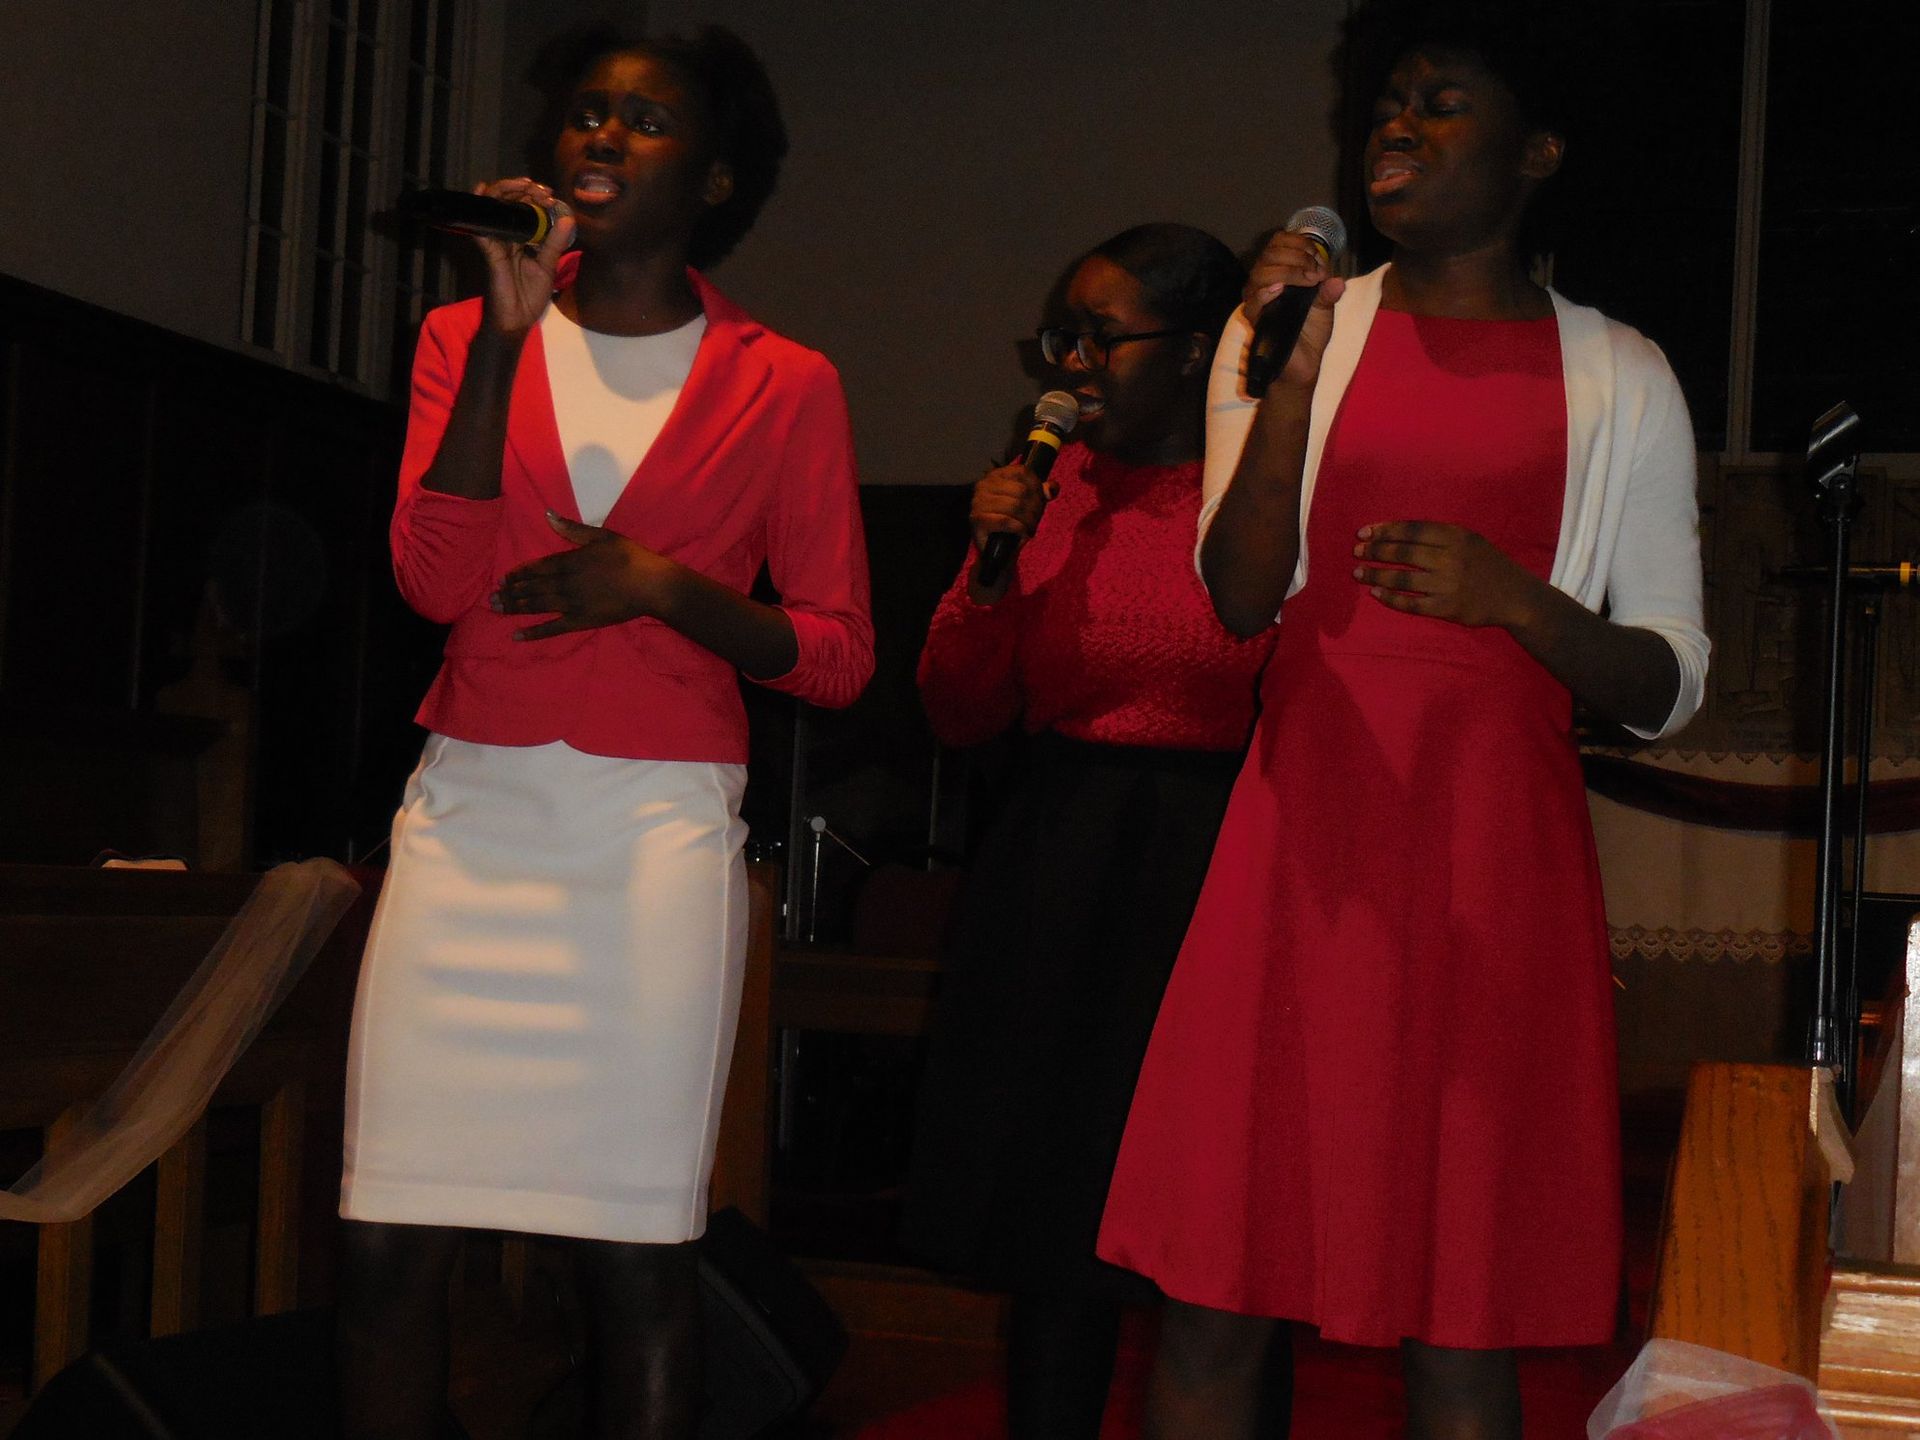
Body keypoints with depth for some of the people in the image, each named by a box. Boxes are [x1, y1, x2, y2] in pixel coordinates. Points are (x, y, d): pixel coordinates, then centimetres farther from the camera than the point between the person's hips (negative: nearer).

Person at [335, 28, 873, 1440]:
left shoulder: (783, 384, 5)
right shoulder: (469, 336, 12)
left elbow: (839, 655, 5)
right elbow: (436, 578, -3)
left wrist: (670, 587, -11)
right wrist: (507, 332, -8)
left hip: (662, 834, -2)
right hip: (469, 816, 2)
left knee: (636, 1256, -3)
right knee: (388, 1246, -2)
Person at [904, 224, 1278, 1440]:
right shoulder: (1052, 487, 8)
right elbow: (961, 714, 9)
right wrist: (991, 564, -3)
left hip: (1209, 880, -4)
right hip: (1053, 879, 4)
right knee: (1058, 1244, 11)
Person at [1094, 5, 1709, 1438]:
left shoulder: (1619, 380, 9)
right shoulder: (1289, 327, 12)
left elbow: (1670, 685, 7)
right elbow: (1239, 598, -2)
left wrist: (1514, 600, -11)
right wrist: (1290, 379, -15)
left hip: (1494, 852, -1)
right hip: (1304, 837, 1)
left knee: (1462, 1315, 0)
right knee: (1211, 1284, 1)